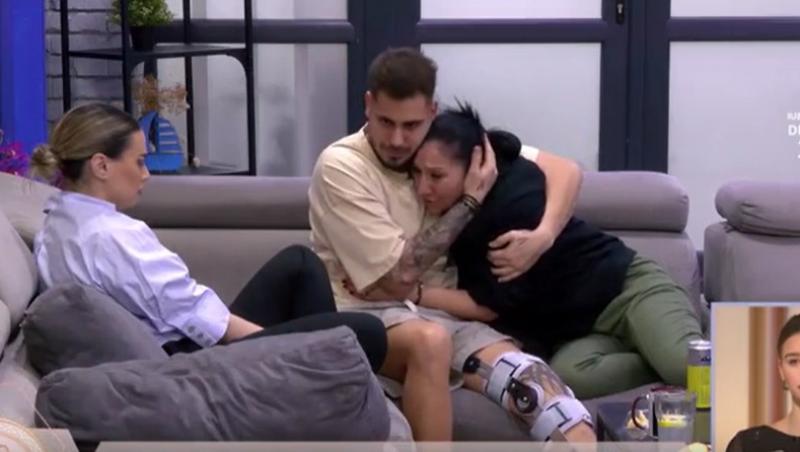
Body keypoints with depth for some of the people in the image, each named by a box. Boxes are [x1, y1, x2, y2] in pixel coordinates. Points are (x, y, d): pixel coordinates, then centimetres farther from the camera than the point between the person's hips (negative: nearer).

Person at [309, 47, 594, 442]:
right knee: (429, 340, -39)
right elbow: (398, 274, -15)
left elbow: (565, 170, 5)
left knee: (527, 377, -26)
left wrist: (542, 237, -14)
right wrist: (470, 201, -12)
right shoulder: (340, 166, -11)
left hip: (442, 310, 4)